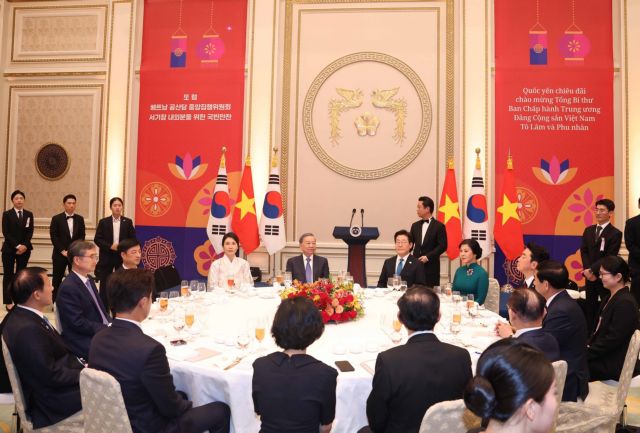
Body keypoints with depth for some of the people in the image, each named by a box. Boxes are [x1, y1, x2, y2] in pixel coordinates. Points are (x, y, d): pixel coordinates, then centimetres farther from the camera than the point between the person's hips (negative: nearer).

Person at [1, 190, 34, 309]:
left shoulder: (29, 214, 8)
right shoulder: (7, 214, 1)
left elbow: (30, 232, 2)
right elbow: (5, 232, -7)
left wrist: (24, 245, -12)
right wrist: (17, 246, -15)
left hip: (25, 248, 2)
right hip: (9, 249, -2)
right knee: (8, 275, 1)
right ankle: (8, 301, 5)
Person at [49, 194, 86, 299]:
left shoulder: (80, 219, 7)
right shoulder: (56, 218, 0)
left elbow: (82, 236, 4)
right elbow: (53, 237, -5)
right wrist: (63, 251, -11)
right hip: (60, 254, -2)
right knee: (57, 280, 5)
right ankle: (54, 302, 14)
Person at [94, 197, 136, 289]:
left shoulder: (128, 222, 4)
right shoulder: (103, 222, 2)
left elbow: (133, 239, 3)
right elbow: (97, 239, -2)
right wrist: (110, 246, -14)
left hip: (123, 256, 1)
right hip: (107, 257, 0)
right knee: (104, 284, 4)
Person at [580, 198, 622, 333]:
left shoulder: (615, 233, -8)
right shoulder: (588, 230, 10)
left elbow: (610, 257, -13)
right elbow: (584, 251, 5)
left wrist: (592, 269, -17)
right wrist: (587, 270, -9)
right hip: (590, 275, 5)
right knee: (589, 306, 9)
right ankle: (590, 334, 16)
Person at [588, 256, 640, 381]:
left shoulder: (625, 303, -20)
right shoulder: (612, 298, 10)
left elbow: (613, 339, -22)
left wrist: (586, 354, -17)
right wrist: (588, 346, -2)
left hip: (615, 364, -8)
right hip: (603, 355, 8)